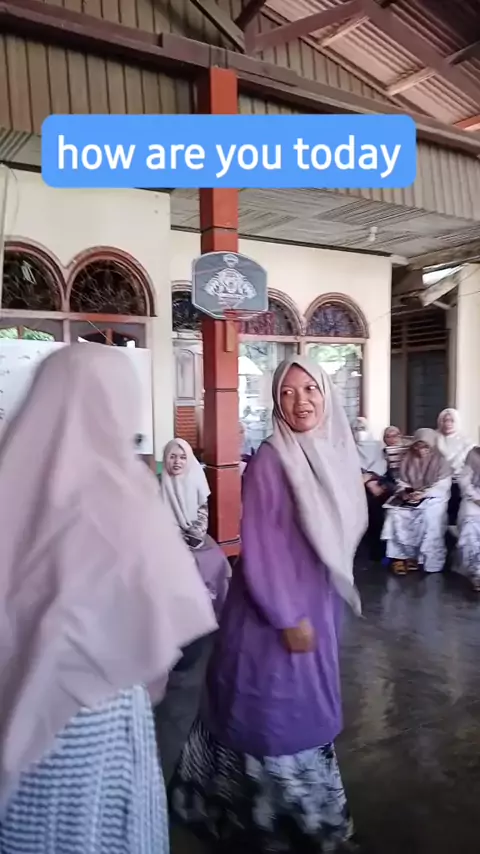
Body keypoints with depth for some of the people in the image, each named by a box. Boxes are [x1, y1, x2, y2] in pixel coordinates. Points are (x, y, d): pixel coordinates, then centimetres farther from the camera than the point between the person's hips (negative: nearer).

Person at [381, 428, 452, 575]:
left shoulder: (440, 462, 1)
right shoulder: (407, 460, 11)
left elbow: (443, 486, -7)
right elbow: (402, 483, 11)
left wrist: (424, 493, -21)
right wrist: (404, 492, -12)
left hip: (433, 497, -3)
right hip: (409, 497, 3)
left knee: (429, 516, -32)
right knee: (396, 513, -24)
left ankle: (422, 557, -20)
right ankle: (400, 555, -18)